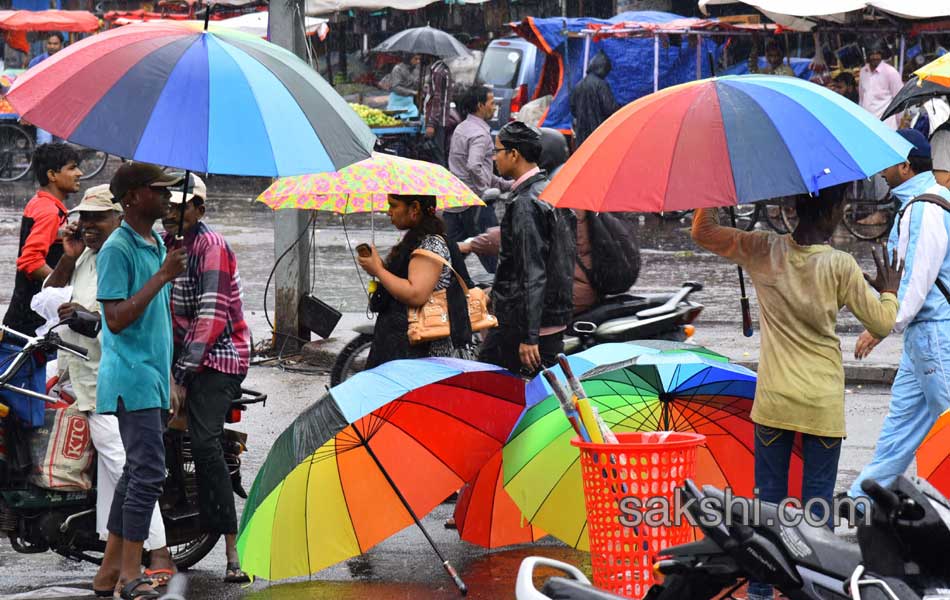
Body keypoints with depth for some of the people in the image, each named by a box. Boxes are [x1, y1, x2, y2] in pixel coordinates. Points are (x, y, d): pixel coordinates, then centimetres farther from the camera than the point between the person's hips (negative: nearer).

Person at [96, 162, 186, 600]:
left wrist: (169, 382, 22)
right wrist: (163, 276, -22)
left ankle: (112, 564, 19)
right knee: (148, 471, -13)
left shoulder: (156, 246, 15)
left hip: (153, 376, 9)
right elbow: (117, 319, -20)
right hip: (131, 378, -9)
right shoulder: (117, 249, -13)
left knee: (136, 471, 12)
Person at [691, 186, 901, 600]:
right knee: (818, 503, 5)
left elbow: (703, 232, 7)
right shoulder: (840, 266, -12)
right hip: (823, 405, -2)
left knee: (768, 498, 10)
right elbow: (881, 322, -3)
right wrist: (889, 291, 16)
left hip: (773, 402, 2)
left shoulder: (762, 251, -6)